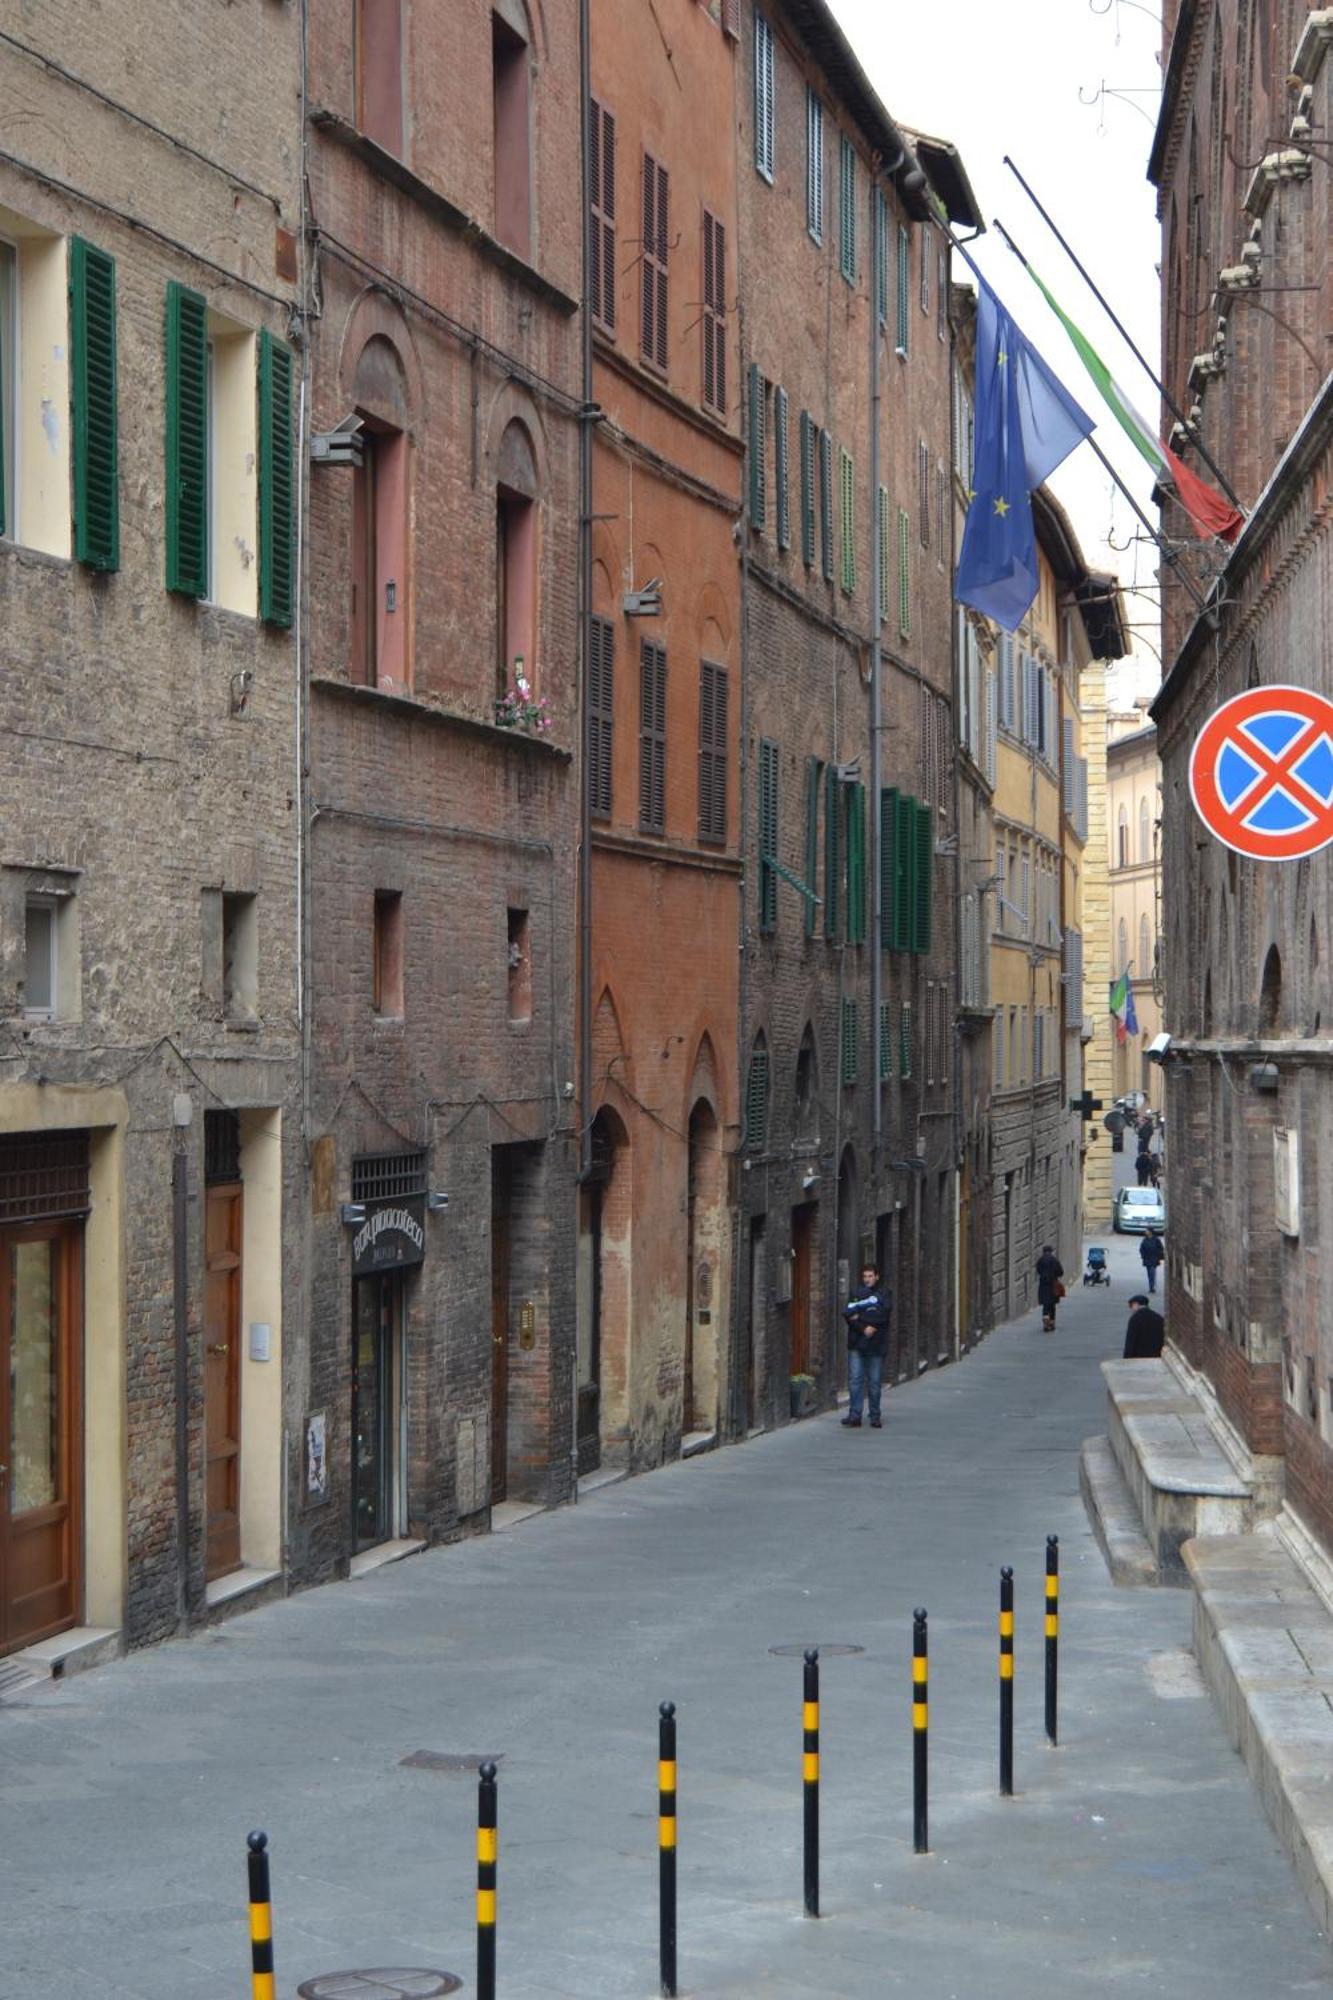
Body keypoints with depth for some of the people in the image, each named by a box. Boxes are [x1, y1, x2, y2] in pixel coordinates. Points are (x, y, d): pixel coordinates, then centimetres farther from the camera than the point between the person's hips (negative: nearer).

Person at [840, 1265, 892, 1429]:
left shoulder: (883, 1295, 7)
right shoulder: (856, 1294, 9)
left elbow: (884, 1316, -8)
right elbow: (847, 1314, -3)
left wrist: (860, 1318, -9)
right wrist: (864, 1328, -15)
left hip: (876, 1345, -1)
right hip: (856, 1344, 1)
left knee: (875, 1383, 1)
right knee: (855, 1380, -4)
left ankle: (875, 1417, 9)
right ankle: (854, 1416, -3)